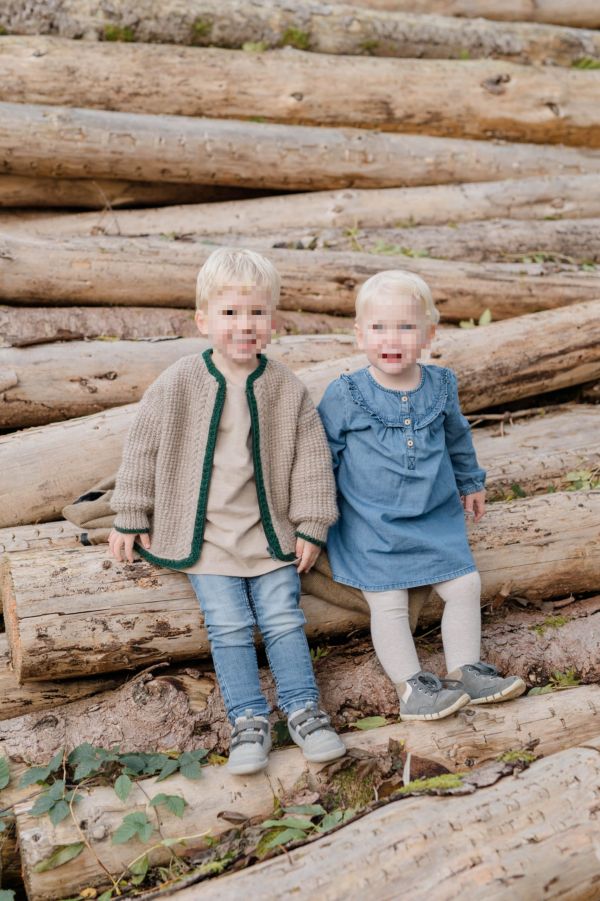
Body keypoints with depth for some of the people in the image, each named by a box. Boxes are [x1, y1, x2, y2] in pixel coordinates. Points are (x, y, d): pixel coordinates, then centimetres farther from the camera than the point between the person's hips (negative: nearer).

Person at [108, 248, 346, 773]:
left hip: (270, 532, 1)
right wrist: (131, 519, 1)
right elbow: (142, 450, -2)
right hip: (205, 534, -1)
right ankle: (249, 721, 5)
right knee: (230, 627, -4)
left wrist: (311, 526, -1)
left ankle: (303, 710, 14)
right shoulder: (178, 385, -9)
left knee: (284, 620, 2)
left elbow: (312, 458, 1)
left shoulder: (288, 389, -5)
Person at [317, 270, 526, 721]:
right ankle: (410, 685, 9)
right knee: (389, 603, -6)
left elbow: (457, 439, 18)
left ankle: (465, 671, 21)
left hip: (437, 517, 4)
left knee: (466, 585, 5)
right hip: (372, 527, -4)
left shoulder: (441, 386, -1)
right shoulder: (345, 396, -13)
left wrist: (471, 483, 29)